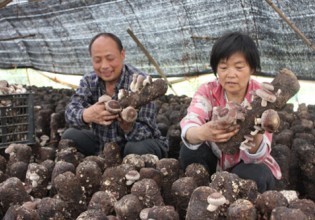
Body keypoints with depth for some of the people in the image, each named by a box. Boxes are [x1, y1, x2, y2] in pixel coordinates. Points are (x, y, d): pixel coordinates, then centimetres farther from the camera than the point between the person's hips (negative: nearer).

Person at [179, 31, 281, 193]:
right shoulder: (207, 91, -15)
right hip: (216, 161, 2)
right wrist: (203, 133, -60)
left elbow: (256, 156, -29)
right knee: (190, 149, -27)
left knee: (251, 175, -34)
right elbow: (188, 129, -36)